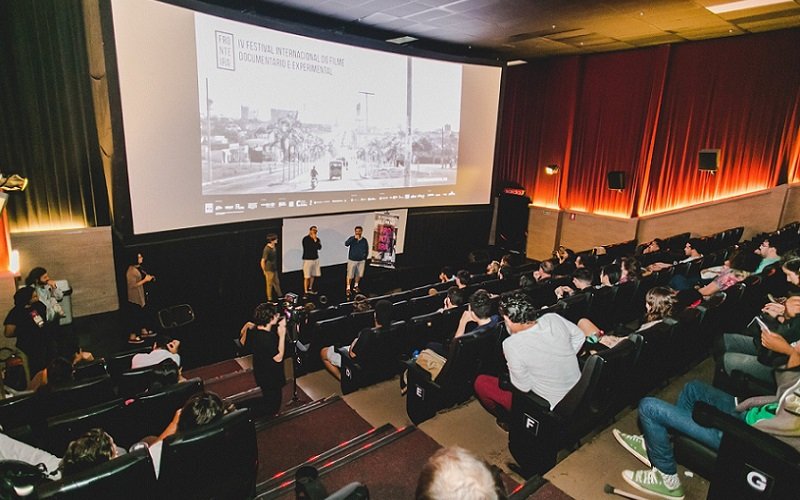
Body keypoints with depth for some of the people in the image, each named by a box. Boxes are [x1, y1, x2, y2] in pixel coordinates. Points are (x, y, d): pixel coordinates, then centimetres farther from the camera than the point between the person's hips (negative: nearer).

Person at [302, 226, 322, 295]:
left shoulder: (317, 239, 7)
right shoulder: (305, 239, -10)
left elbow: (319, 248, -5)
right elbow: (308, 248, -18)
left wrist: (315, 240, -14)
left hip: (315, 259, 6)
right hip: (307, 259, -6)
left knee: (313, 275, 15)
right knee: (307, 277, -7)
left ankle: (310, 289, 31)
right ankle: (305, 291, -1)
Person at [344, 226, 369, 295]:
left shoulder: (364, 240, 1)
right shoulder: (352, 238, -8)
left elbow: (367, 249, 12)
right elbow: (346, 244, -26)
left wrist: (365, 257, 3)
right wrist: (354, 238, -33)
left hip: (361, 261, 3)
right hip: (352, 260, -3)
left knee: (359, 275, 15)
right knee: (350, 275, -2)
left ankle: (356, 286, 35)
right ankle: (348, 288, 11)